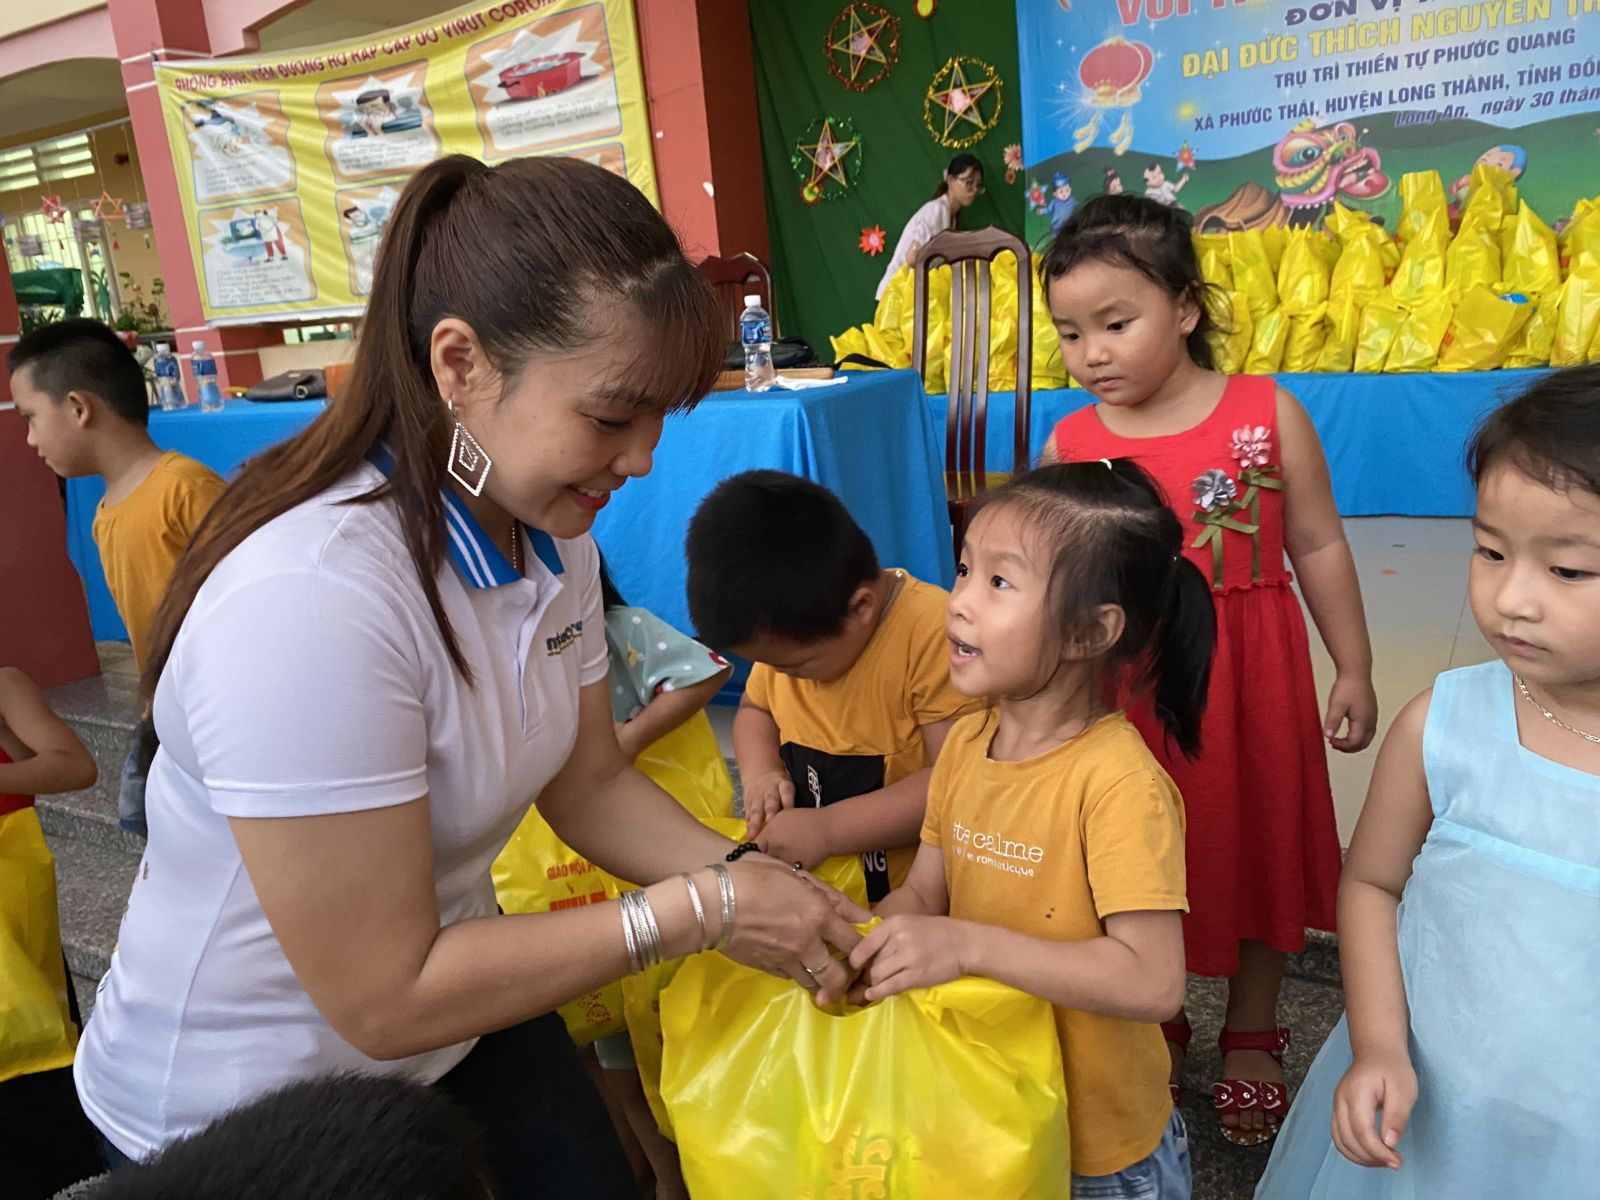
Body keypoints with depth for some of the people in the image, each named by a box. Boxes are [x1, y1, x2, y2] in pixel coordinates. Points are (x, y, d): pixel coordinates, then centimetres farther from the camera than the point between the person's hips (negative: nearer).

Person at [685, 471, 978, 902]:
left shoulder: (932, 631, -23)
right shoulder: (790, 635, 0)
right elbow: (754, 709, 17)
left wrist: (827, 829, -25)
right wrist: (760, 770, -4)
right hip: (807, 885, 5)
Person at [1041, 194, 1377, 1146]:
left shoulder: (1269, 414, -8)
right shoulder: (1071, 443, -5)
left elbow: (1319, 548, 0)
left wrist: (1354, 672, 3)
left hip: (1252, 682, 0)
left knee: (1259, 846, 15)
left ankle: (1252, 1037, 40)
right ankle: (1159, 1029, 40)